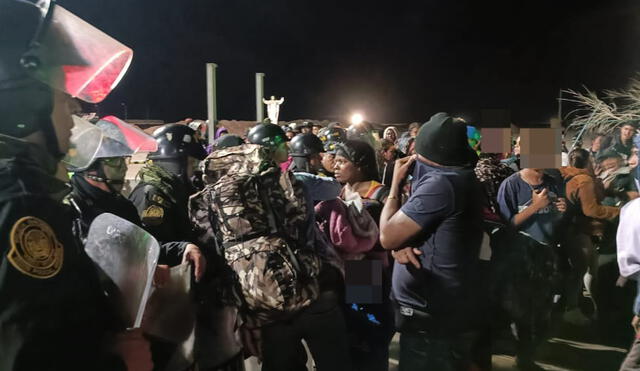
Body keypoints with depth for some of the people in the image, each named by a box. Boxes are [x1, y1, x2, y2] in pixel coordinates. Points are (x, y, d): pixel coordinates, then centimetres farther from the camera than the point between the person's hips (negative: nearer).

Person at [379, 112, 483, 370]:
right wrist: (400, 244, -11)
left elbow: (387, 236, -21)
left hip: (430, 316, -9)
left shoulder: (440, 184, -25)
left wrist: (396, 183, -9)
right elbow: (404, 228, 12)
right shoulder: (459, 178, 8)